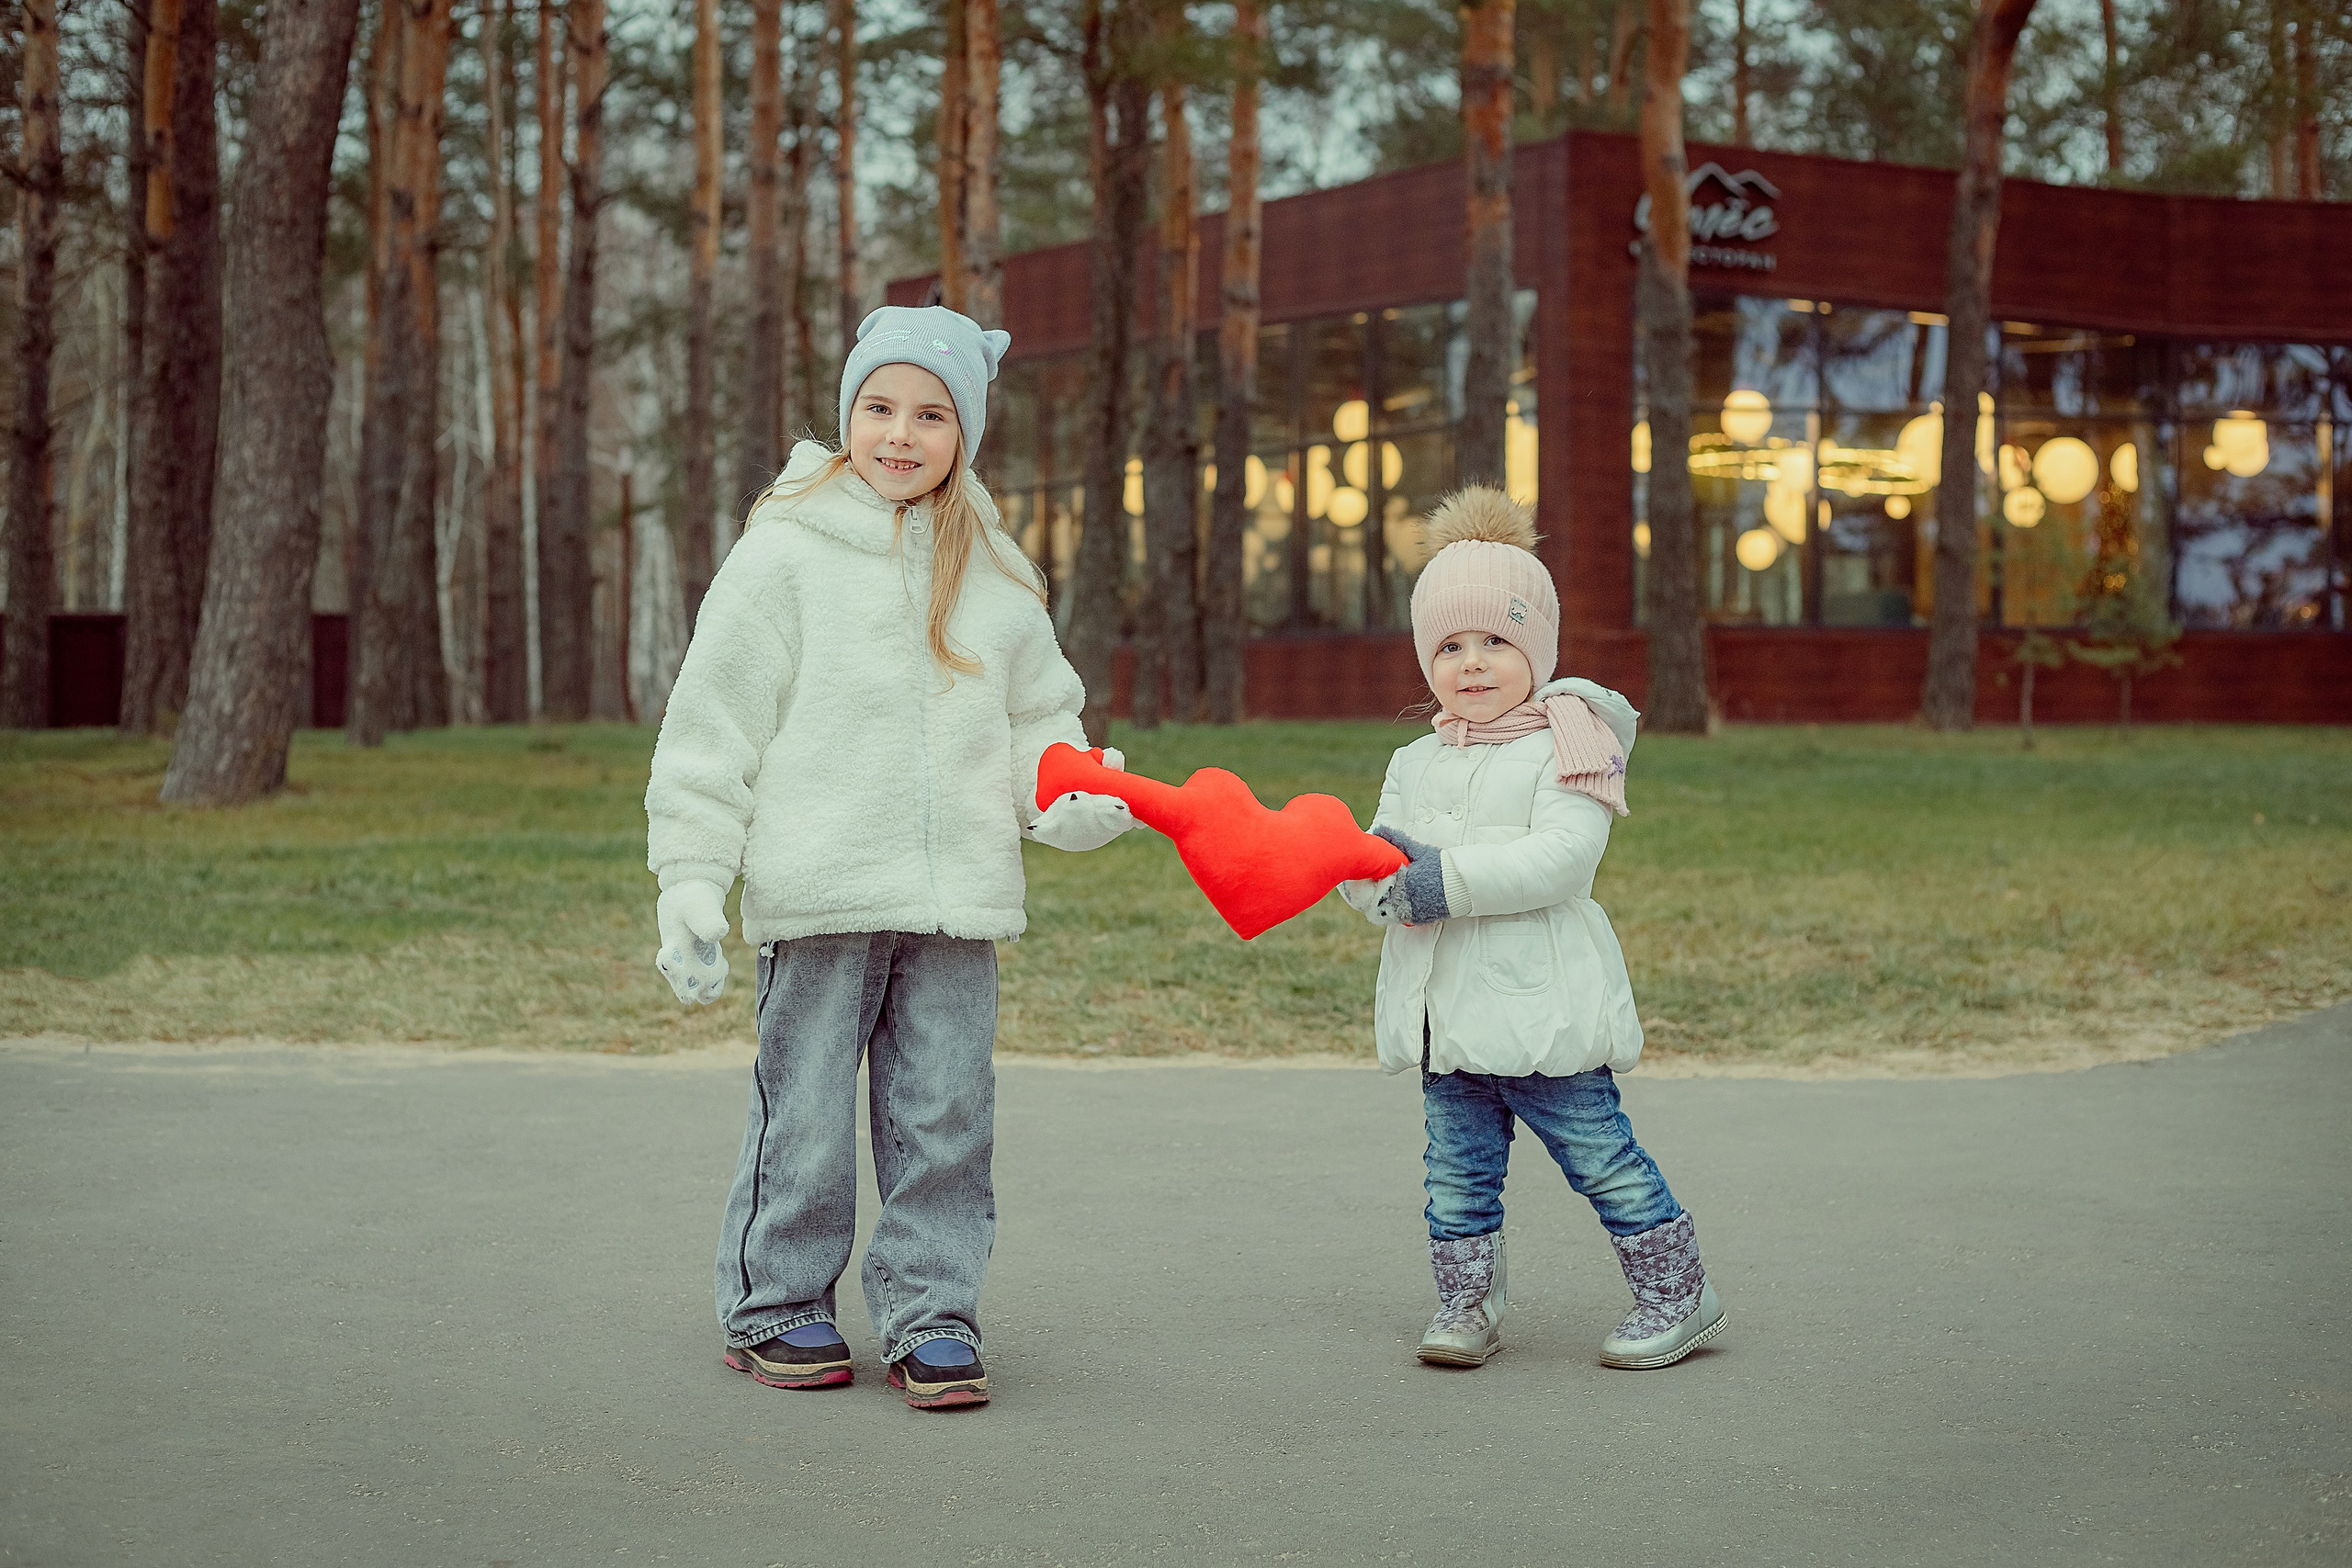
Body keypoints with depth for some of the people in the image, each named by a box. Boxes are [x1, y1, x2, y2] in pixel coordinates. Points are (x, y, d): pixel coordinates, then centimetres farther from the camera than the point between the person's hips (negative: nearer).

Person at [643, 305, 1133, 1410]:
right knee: (806, 1112, 3)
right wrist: (691, 880, -6)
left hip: (956, 901, 4)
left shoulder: (992, 572, 12)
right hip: (818, 898, -3)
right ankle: (776, 1305, 20)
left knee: (946, 1114, 5)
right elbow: (714, 719, -1)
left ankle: (930, 1314, 15)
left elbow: (1039, 719, 20)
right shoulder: (788, 550, -1)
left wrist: (1075, 800, -2)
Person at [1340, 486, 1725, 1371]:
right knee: (1458, 1169, 9)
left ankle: (1677, 1293, 14)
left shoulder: (1565, 744, -5)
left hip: (1541, 1002, -6)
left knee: (1600, 1157, 1)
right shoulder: (1416, 765, 16)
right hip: (1445, 1013, 6)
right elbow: (1368, 868, 13)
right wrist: (1377, 869, -12)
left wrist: (1450, 880, -22)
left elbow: (1561, 857, -18)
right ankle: (1468, 1305, 21)